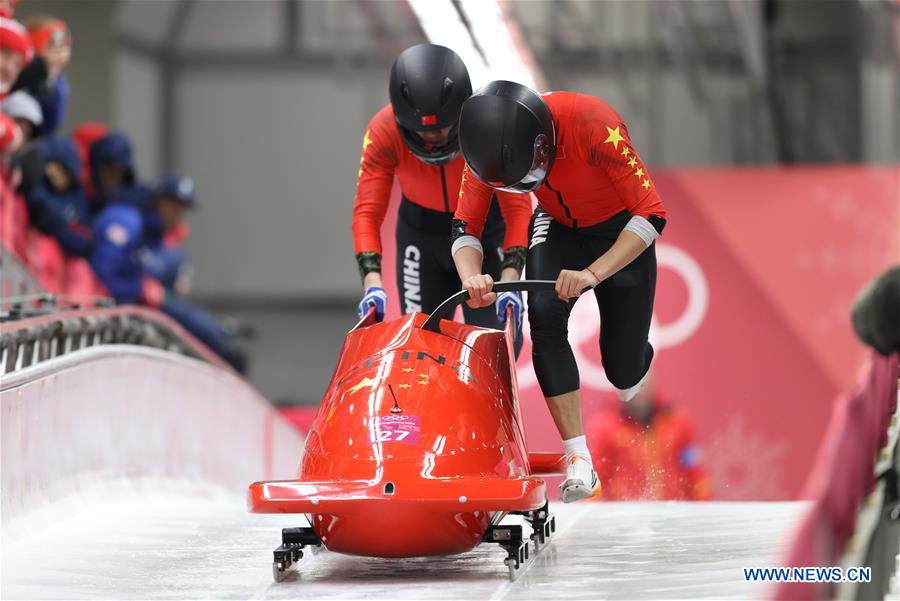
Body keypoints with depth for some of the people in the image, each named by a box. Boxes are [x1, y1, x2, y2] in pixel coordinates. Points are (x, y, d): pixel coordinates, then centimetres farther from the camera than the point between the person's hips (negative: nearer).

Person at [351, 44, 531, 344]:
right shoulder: (384, 131, -26)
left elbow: (517, 207, -31)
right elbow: (367, 213, -27)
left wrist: (509, 280, -42)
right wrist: (372, 282, -42)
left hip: (486, 230, -1)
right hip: (421, 228, 1)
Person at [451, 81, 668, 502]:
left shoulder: (592, 124, -38)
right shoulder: (490, 140, -25)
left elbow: (651, 215, -35)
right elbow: (465, 229, -16)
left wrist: (593, 273, -46)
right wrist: (471, 277, -39)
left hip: (622, 233, -3)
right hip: (558, 227, 3)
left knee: (624, 371, 2)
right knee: (544, 314, -27)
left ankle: (634, 363, 44)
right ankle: (578, 460, -23)